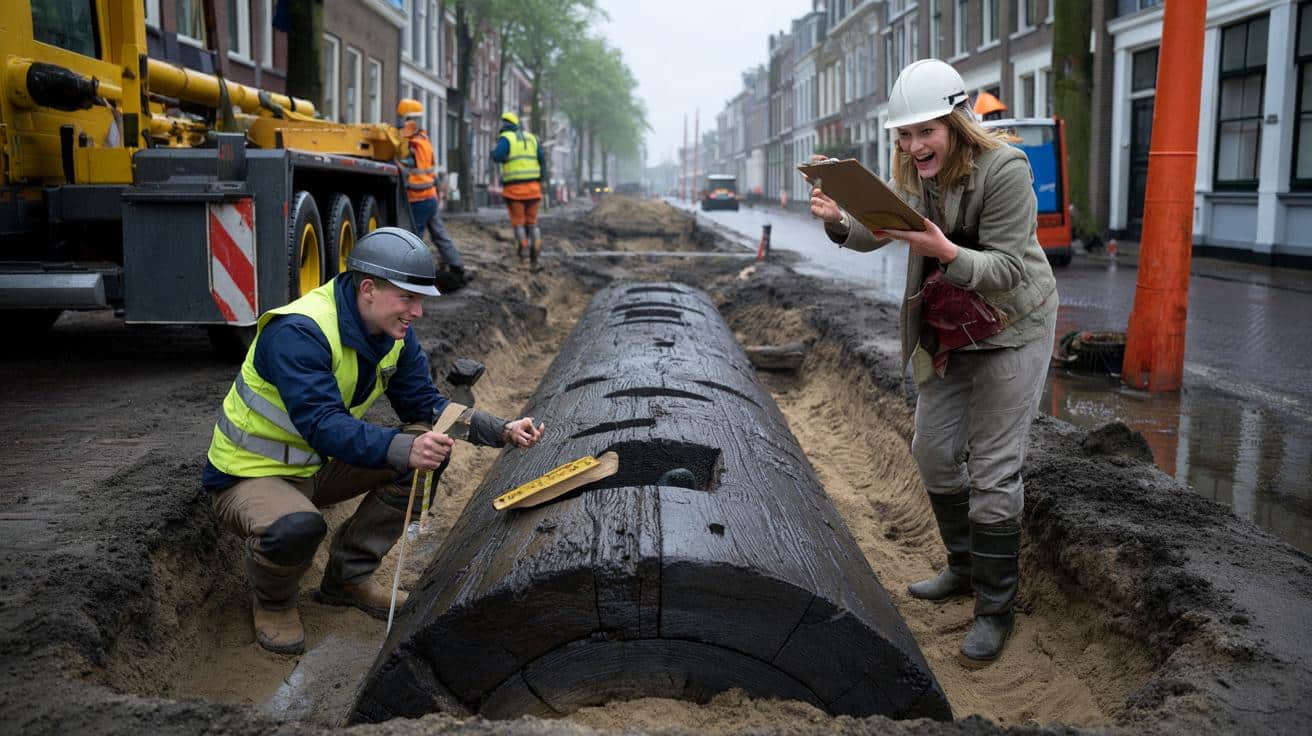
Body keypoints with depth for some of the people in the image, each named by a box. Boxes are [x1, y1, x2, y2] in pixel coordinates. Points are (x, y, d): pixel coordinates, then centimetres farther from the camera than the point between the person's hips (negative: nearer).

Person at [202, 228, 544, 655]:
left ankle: (348, 578, 3)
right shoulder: (298, 333, -30)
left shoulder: (394, 334, -5)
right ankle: (273, 601, -2)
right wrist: (403, 449, -55)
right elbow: (324, 426, -40)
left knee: (431, 449, -10)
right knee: (298, 527, -41)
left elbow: (424, 405, -2)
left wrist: (499, 431, -17)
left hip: (316, 468, 8)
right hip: (250, 476, -7)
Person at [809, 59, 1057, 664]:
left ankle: (995, 609, 8)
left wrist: (946, 253, -45)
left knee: (992, 470, -6)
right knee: (934, 452, 14)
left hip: (1011, 329, -7)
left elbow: (1007, 269, -27)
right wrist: (837, 219, -24)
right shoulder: (914, 171, -2)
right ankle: (964, 569, 35)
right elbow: (872, 234, -2)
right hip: (947, 328, 8)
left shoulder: (1004, 170, -25)